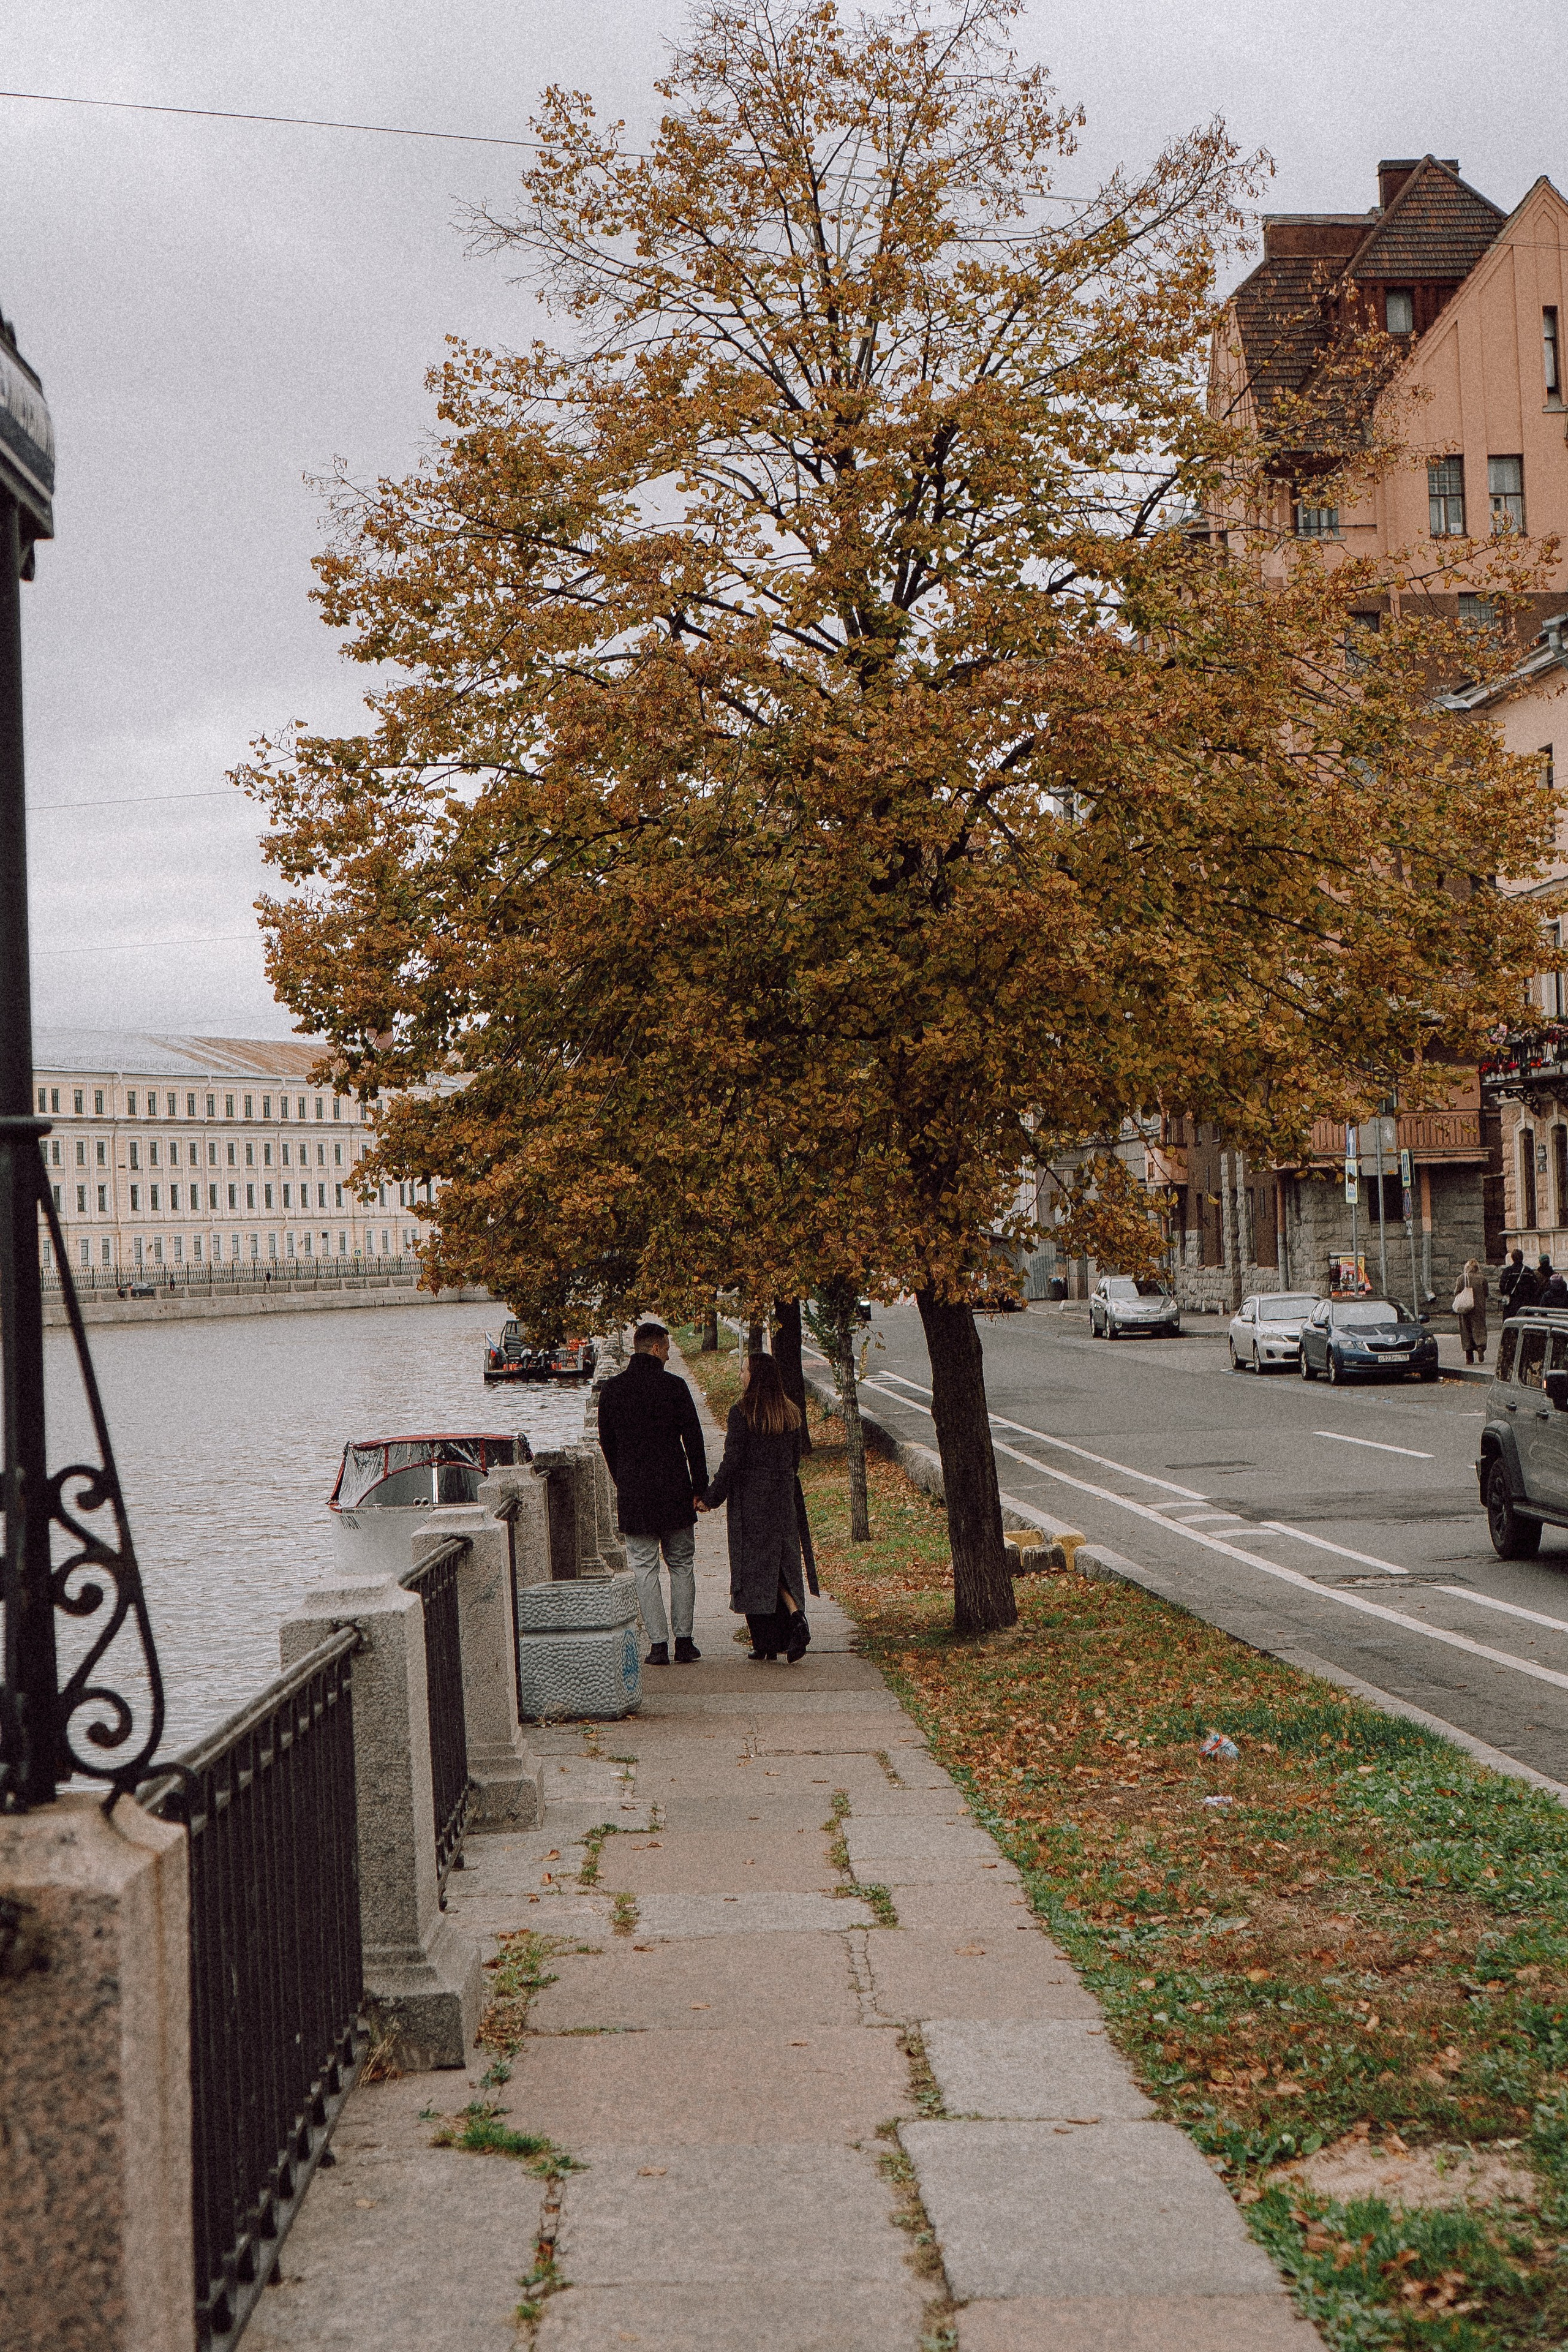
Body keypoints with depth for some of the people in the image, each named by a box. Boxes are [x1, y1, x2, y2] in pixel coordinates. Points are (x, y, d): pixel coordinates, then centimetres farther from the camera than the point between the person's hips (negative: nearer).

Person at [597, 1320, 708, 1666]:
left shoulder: (611, 1390, 3)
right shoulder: (674, 1386, -6)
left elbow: (606, 1443, 11)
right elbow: (694, 1440, -5)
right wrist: (700, 1487, 2)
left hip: (632, 1494, 1)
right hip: (674, 1489, -1)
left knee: (645, 1569, 5)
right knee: (682, 1565, 10)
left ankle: (658, 1644, 1)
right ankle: (684, 1642, 8)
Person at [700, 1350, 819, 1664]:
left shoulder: (742, 1412, -13)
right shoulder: (790, 1412, 5)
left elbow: (732, 1461, -14)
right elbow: (795, 1459, 12)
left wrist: (712, 1498, -6)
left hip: (750, 1498, -5)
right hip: (784, 1498, 5)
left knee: (754, 1567, 4)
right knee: (782, 1564, 10)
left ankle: (764, 1642, 8)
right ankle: (796, 1618, -15)